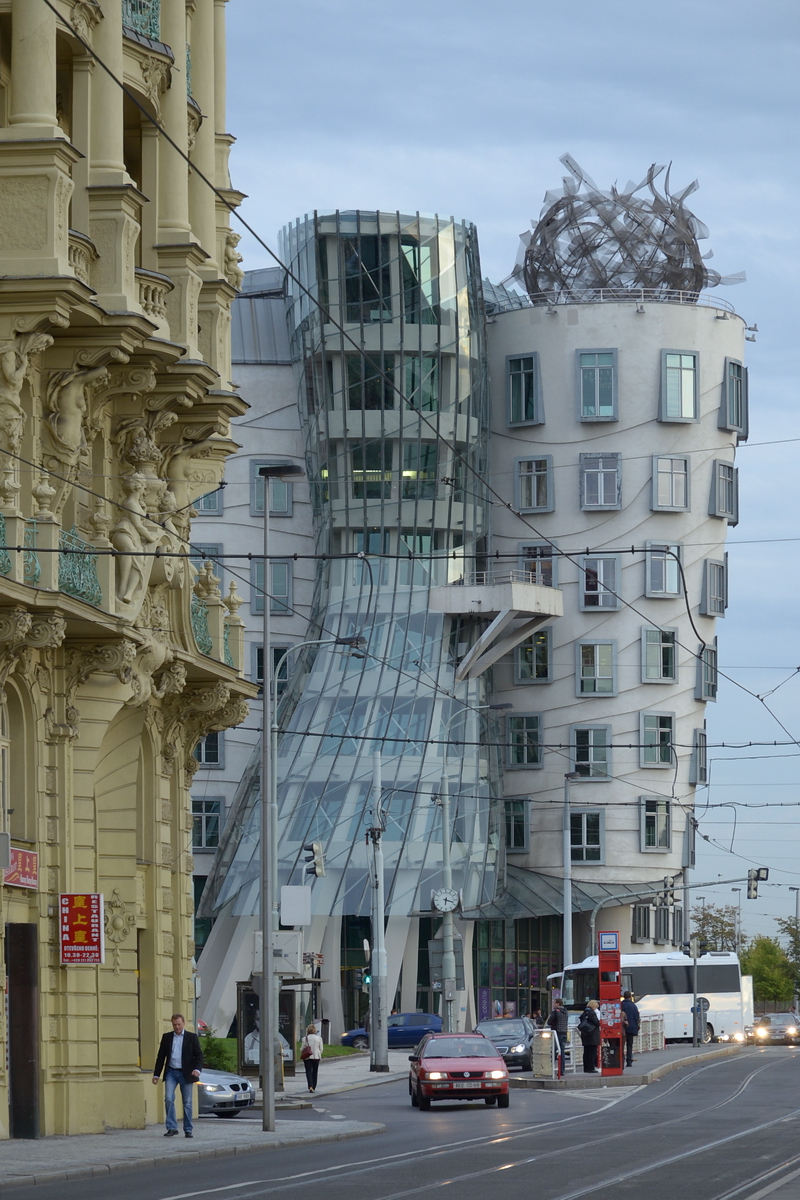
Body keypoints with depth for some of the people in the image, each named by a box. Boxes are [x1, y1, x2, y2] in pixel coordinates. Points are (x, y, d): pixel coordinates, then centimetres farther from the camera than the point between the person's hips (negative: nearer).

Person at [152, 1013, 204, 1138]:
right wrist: (156, 1074, 9)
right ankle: (172, 1128, -9)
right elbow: (161, 1056, 12)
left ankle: (188, 1130, 10)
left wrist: (197, 1069, -18)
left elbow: (198, 1055, 0)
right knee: (168, 1099, -13)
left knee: (187, 1102, 2)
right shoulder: (167, 1037, 10)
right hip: (171, 1072, 1)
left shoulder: (192, 1037, 4)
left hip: (185, 1073, -1)